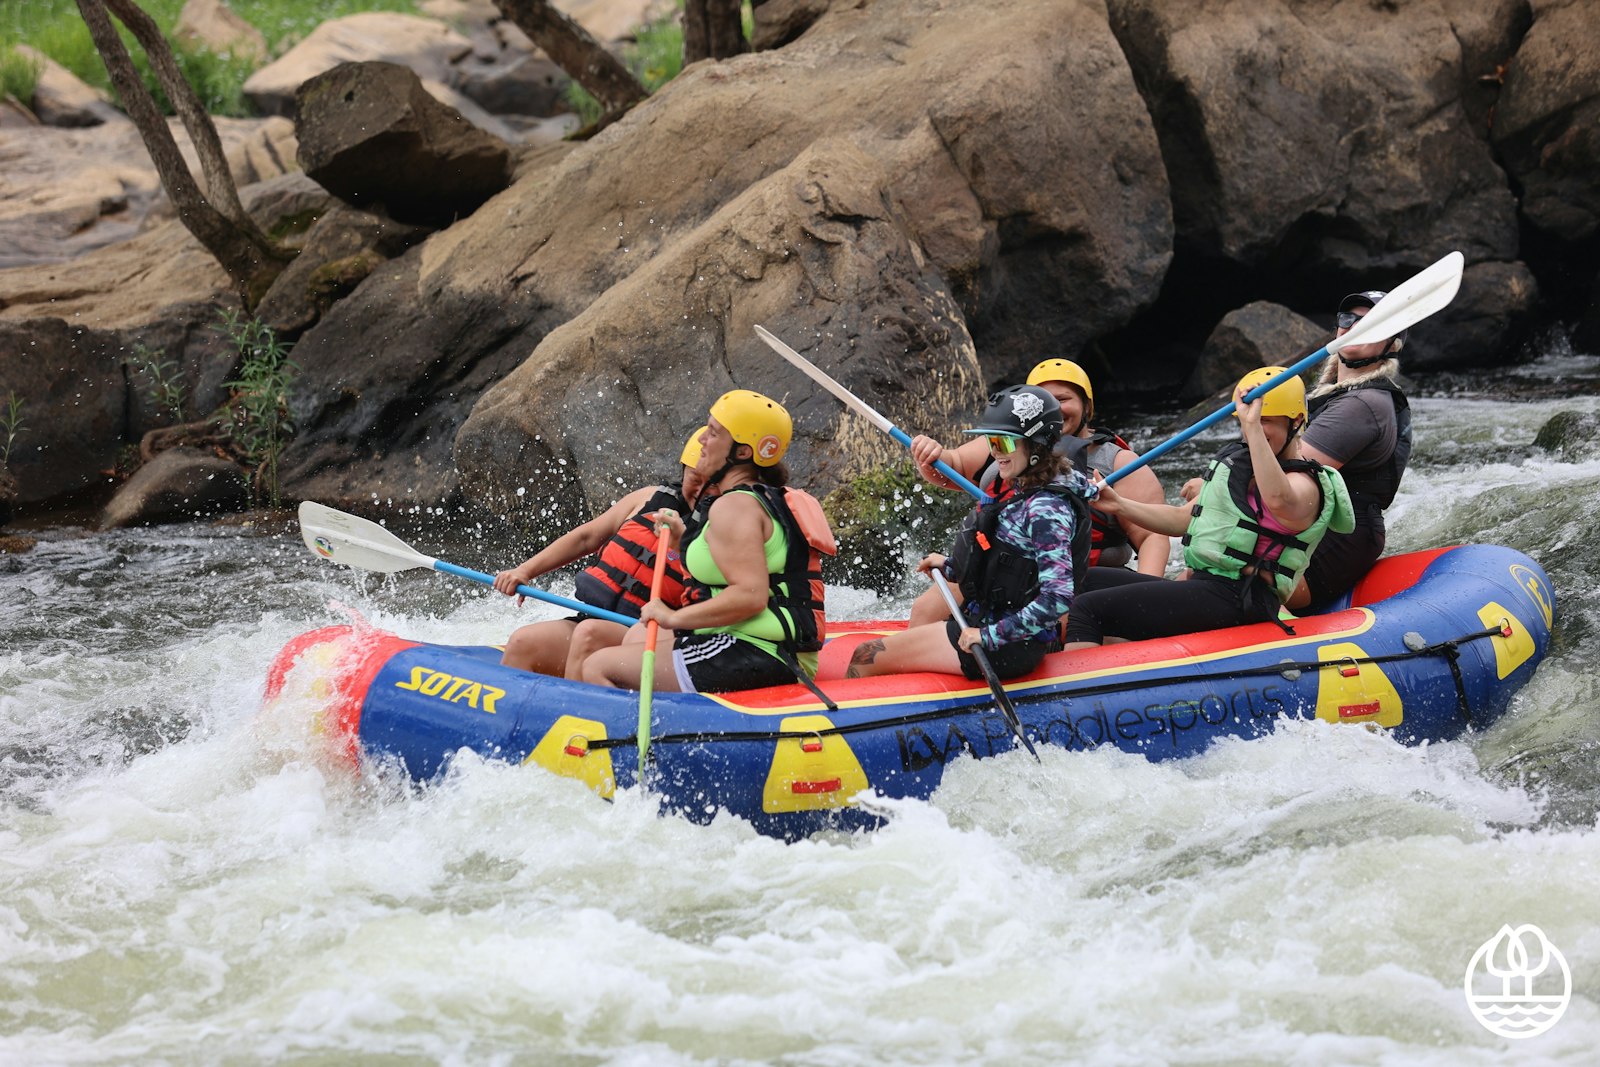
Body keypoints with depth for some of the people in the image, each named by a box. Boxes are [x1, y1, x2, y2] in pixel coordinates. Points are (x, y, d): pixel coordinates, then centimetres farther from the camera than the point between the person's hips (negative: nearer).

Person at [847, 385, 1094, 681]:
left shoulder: (1045, 509, -22)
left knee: (865, 658, -4)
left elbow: (1059, 596, -30)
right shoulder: (1018, 491, 8)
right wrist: (949, 567, 19)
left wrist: (989, 636, -27)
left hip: (1007, 646, -10)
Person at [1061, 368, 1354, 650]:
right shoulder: (1235, 461, 20)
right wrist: (1120, 505, 13)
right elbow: (1184, 519, 25)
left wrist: (1253, 426, -34)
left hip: (1238, 602, -10)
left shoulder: (1306, 485, -8)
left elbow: (1279, 500, -34)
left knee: (1088, 608, -18)